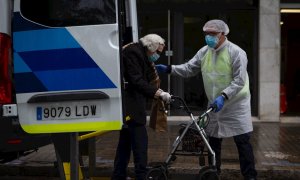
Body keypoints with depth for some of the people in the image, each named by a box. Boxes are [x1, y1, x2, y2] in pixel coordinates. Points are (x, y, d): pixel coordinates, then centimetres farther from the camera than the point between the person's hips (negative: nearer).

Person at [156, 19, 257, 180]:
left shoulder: (236, 52, -15)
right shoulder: (204, 52, 3)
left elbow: (239, 81, -19)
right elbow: (189, 69, 3)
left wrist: (223, 96, -28)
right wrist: (169, 69, -11)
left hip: (236, 105, -6)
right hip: (214, 105, 6)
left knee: (242, 142, -4)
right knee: (213, 141, 14)